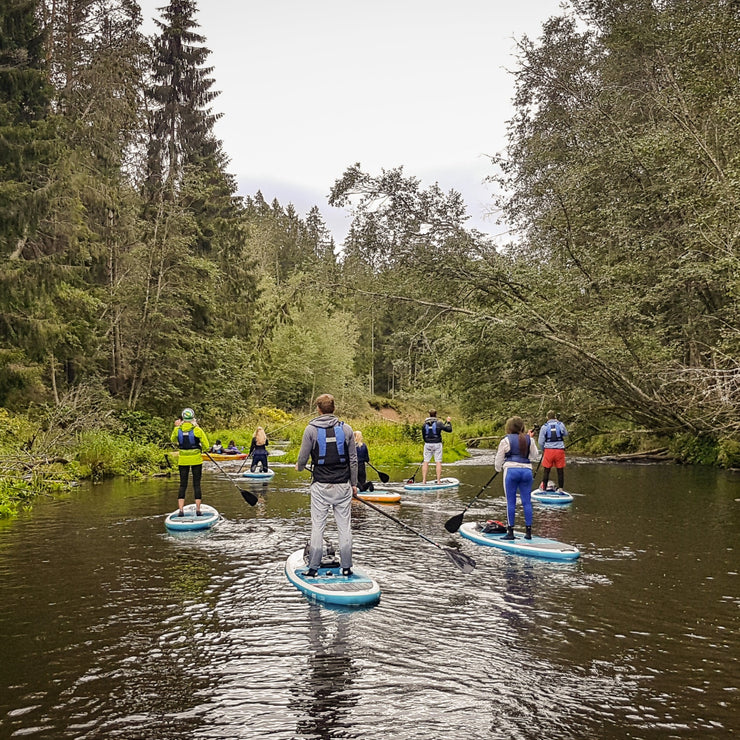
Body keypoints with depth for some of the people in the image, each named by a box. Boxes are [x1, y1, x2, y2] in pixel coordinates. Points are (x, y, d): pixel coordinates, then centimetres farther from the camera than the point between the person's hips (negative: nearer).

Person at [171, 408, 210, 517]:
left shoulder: (178, 430, -5)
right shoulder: (197, 430, -13)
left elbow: (173, 440, 18)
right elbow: (206, 446, -9)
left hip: (182, 460, 2)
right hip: (196, 459, -2)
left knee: (183, 485, 7)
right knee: (196, 484, 6)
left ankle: (181, 510, 2)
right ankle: (198, 510, 7)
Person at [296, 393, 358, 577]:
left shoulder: (311, 429, -5)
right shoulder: (346, 429, 1)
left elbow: (303, 458, -1)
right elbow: (353, 460, 4)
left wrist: (299, 467, 22)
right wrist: (354, 483, 15)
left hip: (321, 486, -2)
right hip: (343, 485, 2)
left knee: (317, 526, 5)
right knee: (344, 526, 8)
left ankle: (313, 567, 10)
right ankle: (346, 567, 13)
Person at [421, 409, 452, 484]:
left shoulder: (425, 424, 3)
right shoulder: (439, 423, -6)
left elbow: (423, 436, 9)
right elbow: (449, 429, 0)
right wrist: (448, 422, 16)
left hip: (427, 444, 2)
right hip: (437, 444, -2)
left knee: (426, 462, 7)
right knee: (438, 462, 2)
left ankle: (424, 480, 5)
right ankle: (438, 480, 0)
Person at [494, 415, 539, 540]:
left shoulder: (506, 440, -1)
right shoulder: (529, 439, 8)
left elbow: (499, 459, 5)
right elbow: (535, 455, 18)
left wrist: (498, 468, 25)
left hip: (511, 470, -3)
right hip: (527, 470, 3)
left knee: (510, 502, 2)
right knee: (527, 502, 7)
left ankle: (510, 532, 2)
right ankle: (528, 532, 9)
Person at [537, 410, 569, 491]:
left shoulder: (544, 426, 0)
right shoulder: (561, 424, 2)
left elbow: (540, 441, 1)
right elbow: (566, 434, 22)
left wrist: (543, 450, 19)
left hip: (548, 450, 0)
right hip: (560, 450, 1)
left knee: (546, 470, 9)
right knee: (560, 470, 8)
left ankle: (543, 488, 14)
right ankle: (560, 488, 11)